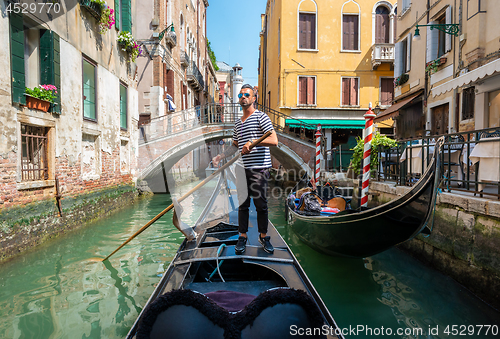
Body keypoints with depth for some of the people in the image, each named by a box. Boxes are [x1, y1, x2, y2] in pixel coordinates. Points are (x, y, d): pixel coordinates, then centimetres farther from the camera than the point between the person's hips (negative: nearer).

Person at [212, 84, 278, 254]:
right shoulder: (237, 122, 19)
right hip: (242, 168, 5)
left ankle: (263, 237, 20)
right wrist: (221, 156, 16)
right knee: (242, 204, 9)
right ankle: (242, 237, 22)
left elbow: (274, 140, -12)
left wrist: (253, 142, -23)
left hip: (259, 168, -5)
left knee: (261, 204, 2)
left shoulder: (261, 116, -1)